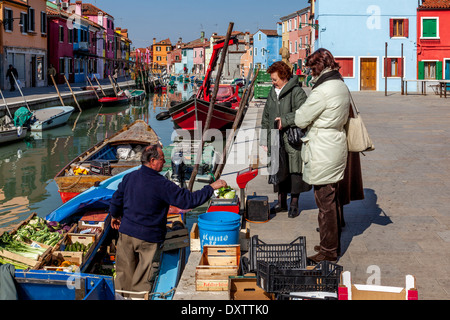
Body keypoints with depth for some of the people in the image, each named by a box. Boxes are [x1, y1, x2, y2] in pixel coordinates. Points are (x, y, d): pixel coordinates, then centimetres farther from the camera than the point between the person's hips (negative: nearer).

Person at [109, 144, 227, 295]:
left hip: (126, 232, 5)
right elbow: (188, 200, -19)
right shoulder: (163, 185, -19)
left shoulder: (129, 177, -2)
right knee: (142, 280, 10)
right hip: (149, 237, -5)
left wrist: (115, 216, 29)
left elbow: (116, 199, 10)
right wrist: (211, 187, -11)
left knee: (125, 271, 20)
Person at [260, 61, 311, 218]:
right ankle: (281, 202, 25)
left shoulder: (297, 92, -8)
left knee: (294, 171, 1)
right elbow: (266, 117, 20)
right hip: (276, 140, 7)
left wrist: (284, 120, -22)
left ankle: (294, 204, 15)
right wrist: (264, 140, 17)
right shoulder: (272, 93, 15)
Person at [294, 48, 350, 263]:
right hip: (337, 146, 10)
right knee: (333, 200, 19)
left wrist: (300, 112, 7)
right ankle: (333, 243, 31)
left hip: (322, 152, -10)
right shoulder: (342, 86, 8)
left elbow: (300, 120, -13)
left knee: (325, 203, 0)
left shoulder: (322, 92, -21)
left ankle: (328, 251, 9)